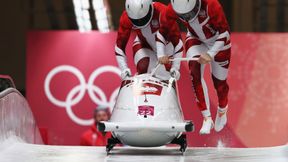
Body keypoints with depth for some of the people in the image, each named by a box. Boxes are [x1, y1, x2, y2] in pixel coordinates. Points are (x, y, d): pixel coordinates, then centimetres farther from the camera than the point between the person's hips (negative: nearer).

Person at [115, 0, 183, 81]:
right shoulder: (126, 18, -28)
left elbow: (177, 41, -29)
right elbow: (119, 46, -18)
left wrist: (175, 67, -30)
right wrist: (124, 69, -28)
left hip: (166, 45, -1)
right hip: (144, 45, 1)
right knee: (143, 70, -20)